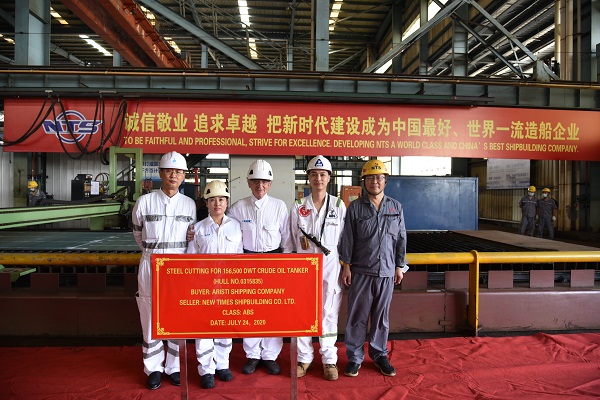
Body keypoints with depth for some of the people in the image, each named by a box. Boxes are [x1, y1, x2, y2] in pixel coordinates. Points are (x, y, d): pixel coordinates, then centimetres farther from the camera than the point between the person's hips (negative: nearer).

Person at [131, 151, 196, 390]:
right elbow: (138, 235, 12)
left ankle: (174, 367, 26)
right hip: (151, 264, -1)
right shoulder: (144, 202, -3)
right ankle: (153, 368, 24)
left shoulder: (189, 204, 3)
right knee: (151, 317, 6)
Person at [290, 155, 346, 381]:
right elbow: (295, 240, 8)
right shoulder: (298, 207, 2)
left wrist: (344, 265, 5)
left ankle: (329, 359, 23)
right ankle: (304, 358, 24)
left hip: (331, 266, -1)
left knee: (329, 313, 6)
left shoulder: (339, 206, 1)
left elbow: (344, 239, 6)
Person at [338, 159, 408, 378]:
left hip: (387, 271, 2)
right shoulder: (355, 207, -1)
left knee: (382, 317, 13)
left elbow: (401, 238, 9)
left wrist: (400, 266, 7)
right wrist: (346, 266, -4)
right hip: (361, 271, -2)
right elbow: (347, 238, -1)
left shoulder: (396, 207, 6)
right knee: (357, 316, 6)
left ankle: (379, 354, 31)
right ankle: (354, 357, 21)